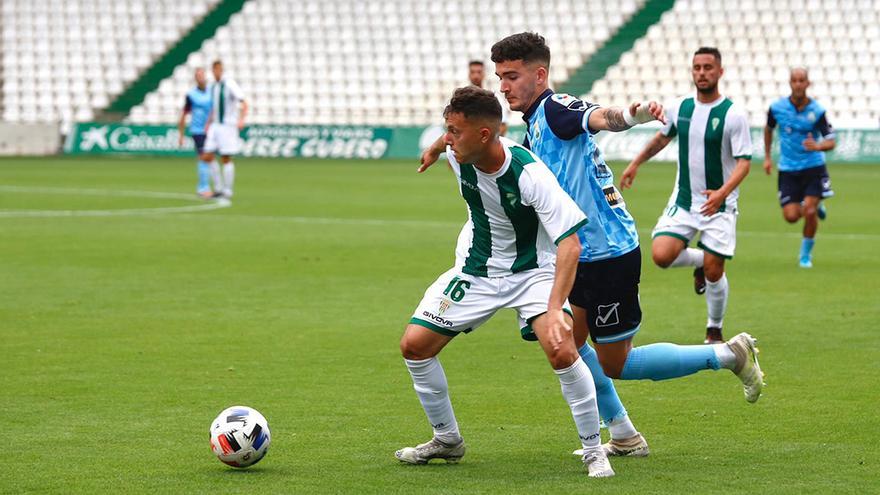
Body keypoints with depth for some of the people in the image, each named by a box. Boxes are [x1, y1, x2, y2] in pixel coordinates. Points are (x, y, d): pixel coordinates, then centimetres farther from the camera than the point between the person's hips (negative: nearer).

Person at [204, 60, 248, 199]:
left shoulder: (229, 84, -10)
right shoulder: (213, 87, 13)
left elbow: (244, 103, -14)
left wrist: (241, 119, -28)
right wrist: (208, 123, 18)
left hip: (228, 126, -7)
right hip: (215, 125, 7)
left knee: (226, 159, -5)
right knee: (207, 156, 1)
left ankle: (227, 191, 3)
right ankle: (219, 187, 11)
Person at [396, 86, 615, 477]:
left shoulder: (530, 174, -31)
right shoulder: (457, 154, -16)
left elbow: (570, 243, -32)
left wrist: (555, 309, -41)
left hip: (533, 271, -5)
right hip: (475, 270, 6)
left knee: (562, 352, -27)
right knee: (414, 345, -2)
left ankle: (594, 451, -8)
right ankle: (447, 441, 19)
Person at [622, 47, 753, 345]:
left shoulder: (733, 115, -13)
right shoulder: (680, 108, 2)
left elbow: (743, 162, -15)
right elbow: (663, 136, 23)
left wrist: (722, 193, -31)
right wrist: (635, 164, 26)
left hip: (719, 205, -4)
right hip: (683, 201, 4)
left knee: (713, 272, -5)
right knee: (661, 255, -16)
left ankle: (715, 331, 20)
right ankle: (699, 260, 18)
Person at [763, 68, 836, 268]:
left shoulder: (817, 111, -12)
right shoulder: (777, 108, -5)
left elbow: (831, 142, -12)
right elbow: (768, 129, 15)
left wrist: (817, 146, -34)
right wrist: (767, 157, 14)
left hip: (813, 167, -2)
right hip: (788, 169, 2)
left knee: (809, 212, -14)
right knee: (791, 216, -8)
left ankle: (806, 255, 11)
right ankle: (815, 207, 29)